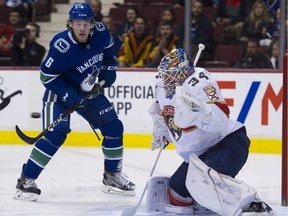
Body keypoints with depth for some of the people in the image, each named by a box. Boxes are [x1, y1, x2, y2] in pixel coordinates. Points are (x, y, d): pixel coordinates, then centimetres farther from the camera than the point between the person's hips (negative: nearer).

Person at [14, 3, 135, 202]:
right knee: (56, 134, -21)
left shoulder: (101, 32, -13)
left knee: (114, 127, 3)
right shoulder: (62, 46, -30)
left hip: (89, 91, 6)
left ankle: (112, 175, 21)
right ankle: (26, 181, -15)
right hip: (60, 91, -6)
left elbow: (109, 49, 11)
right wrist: (68, 96, -28)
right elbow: (46, 75, -23)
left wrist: (109, 68, 0)